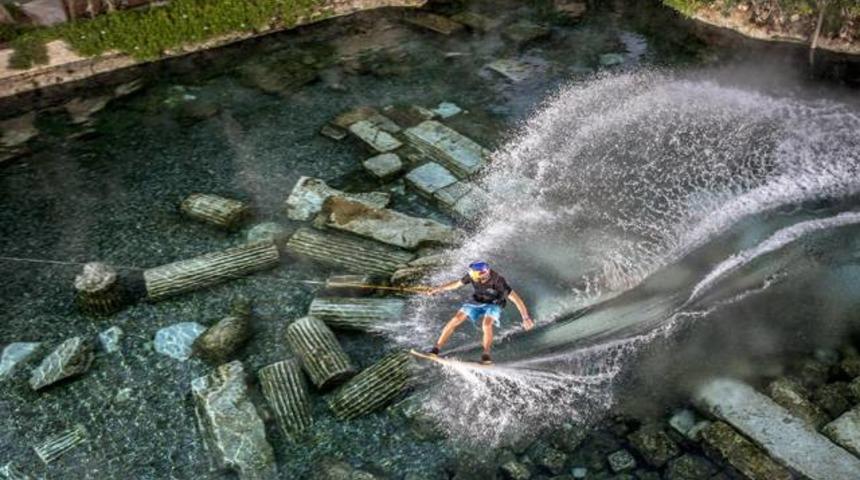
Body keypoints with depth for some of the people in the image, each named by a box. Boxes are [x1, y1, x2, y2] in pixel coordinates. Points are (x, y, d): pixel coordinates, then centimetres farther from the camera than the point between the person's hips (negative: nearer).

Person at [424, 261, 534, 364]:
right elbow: (458, 283, -3)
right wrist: (438, 289, 2)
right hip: (476, 302, 4)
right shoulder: (472, 275, -21)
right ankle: (436, 348, -3)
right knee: (456, 320, -11)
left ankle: (486, 354, -13)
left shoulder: (498, 281, -34)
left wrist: (526, 317, -37)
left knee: (486, 325, -33)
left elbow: (515, 298, -33)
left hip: (494, 305, -4)